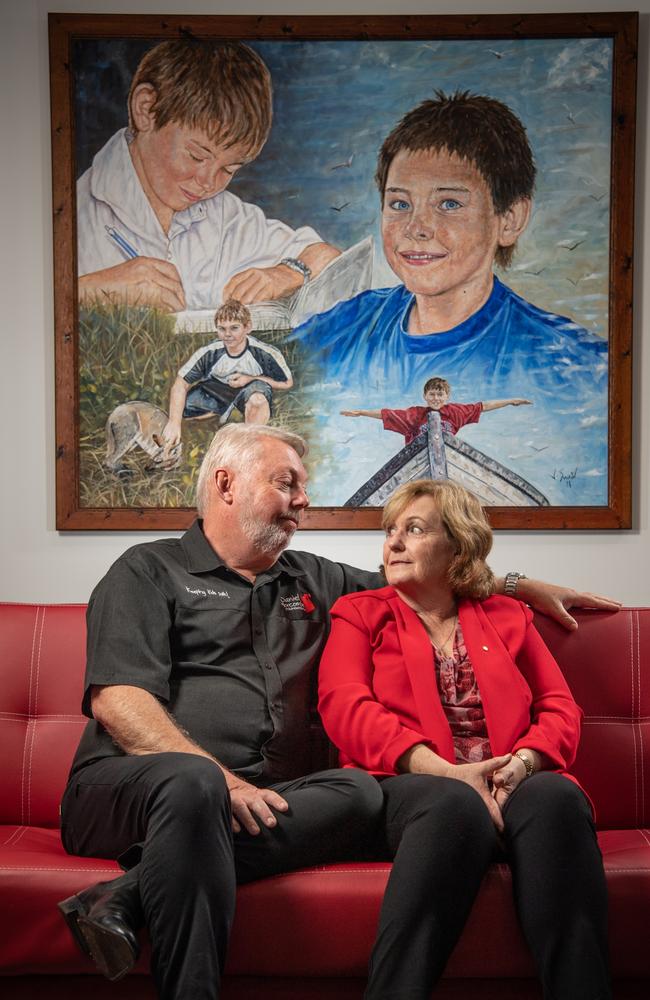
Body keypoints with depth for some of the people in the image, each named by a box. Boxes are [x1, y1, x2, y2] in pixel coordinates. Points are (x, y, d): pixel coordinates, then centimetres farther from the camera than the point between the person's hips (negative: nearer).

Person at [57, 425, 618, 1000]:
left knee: (358, 794, -28)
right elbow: (118, 701, -6)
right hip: (129, 783, -5)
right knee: (191, 781, -40)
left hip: (252, 800, 5)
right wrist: (219, 779, -20)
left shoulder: (313, 581, 28)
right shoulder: (150, 571, 8)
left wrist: (527, 586, 36)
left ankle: (132, 894, -34)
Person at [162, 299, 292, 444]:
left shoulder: (265, 353, -26)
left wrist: (251, 379, -25)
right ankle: (227, 409, 1)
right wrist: (174, 422, -35)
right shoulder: (209, 353, -24)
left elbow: (287, 383, -12)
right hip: (216, 389, 3)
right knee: (178, 406, -19)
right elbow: (181, 384, -22)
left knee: (258, 400, -39)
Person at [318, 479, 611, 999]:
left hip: (508, 788, 2)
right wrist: (440, 770, -16)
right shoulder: (360, 614, 18)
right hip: (407, 788, -2)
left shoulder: (508, 618, 25)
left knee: (556, 797, -34)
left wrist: (523, 761, -11)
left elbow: (560, 707, 15)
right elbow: (344, 704, 0)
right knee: (453, 804, -38)